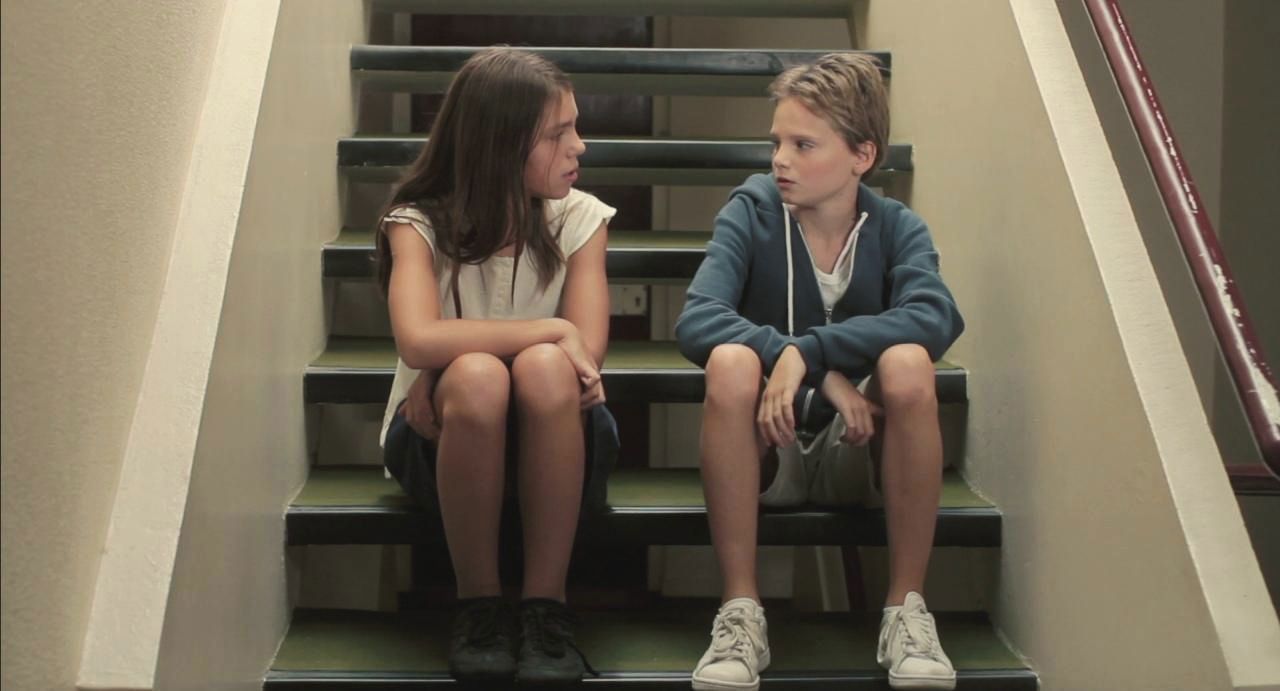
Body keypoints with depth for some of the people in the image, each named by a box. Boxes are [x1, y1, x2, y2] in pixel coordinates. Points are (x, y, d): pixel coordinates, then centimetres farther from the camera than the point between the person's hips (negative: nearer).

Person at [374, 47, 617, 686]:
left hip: (552, 443, 1)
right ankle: (479, 605, -17)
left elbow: (585, 356, -18)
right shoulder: (419, 225, -10)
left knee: (545, 370, -34)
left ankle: (546, 607, -22)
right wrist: (552, 331, -28)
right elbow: (418, 342, -29)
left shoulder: (578, 218, -6)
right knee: (476, 378, -36)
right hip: (444, 442, -1)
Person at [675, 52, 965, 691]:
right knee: (732, 359, -31)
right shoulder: (751, 213, -5)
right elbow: (696, 320, -23)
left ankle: (906, 608, -18)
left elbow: (937, 316, -25)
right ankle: (740, 612, -25)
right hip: (764, 453, 0)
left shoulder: (896, 229, -3)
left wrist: (808, 352, -36)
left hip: (859, 453, 1)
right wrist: (825, 376, -34)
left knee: (907, 363, -29)